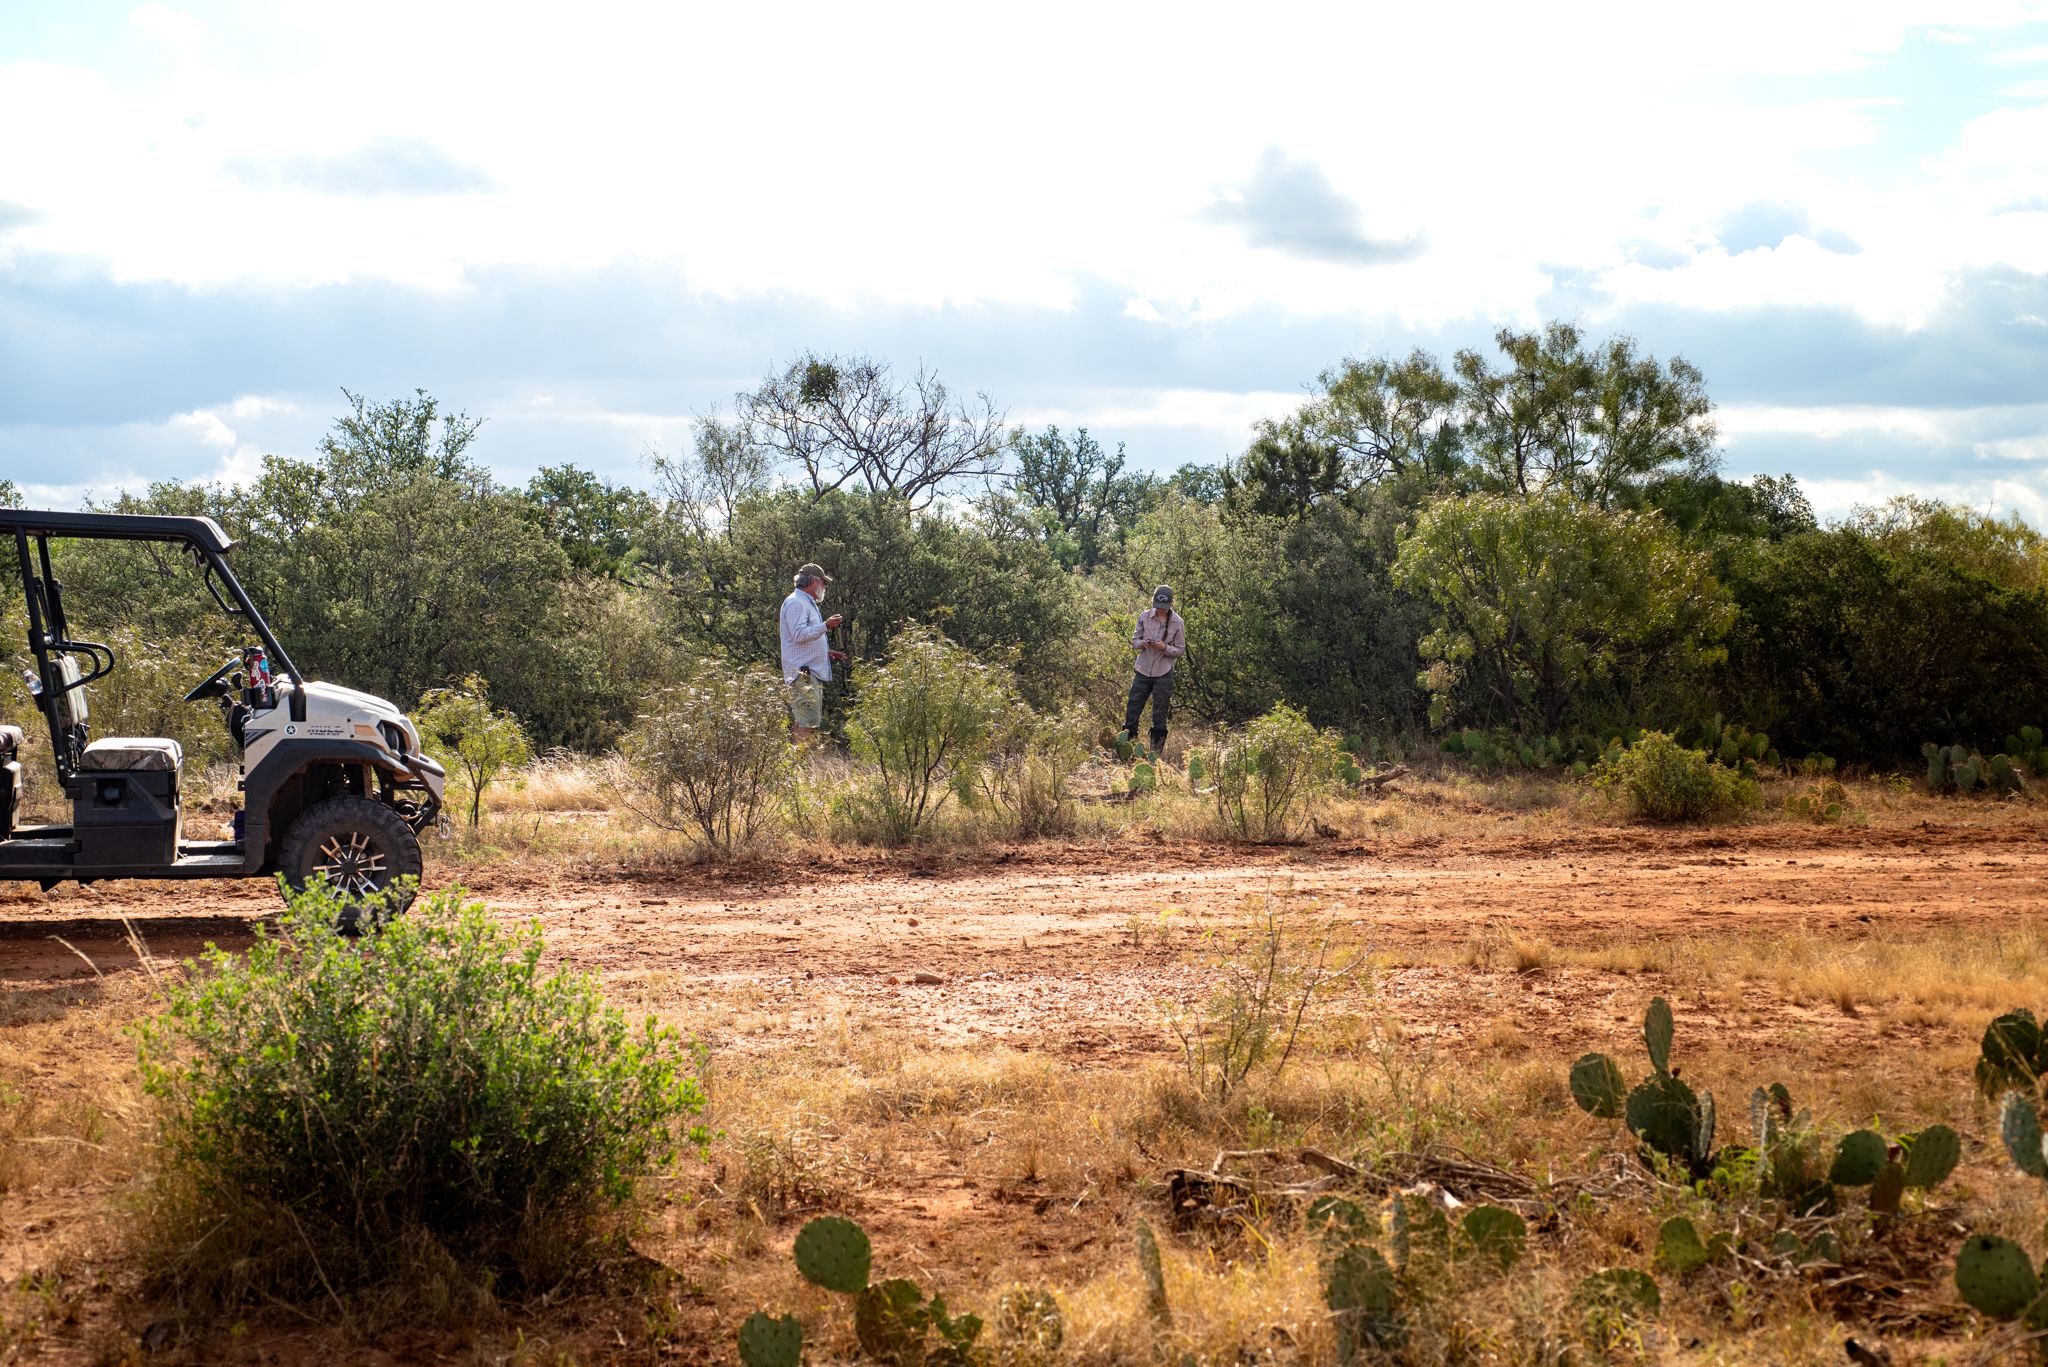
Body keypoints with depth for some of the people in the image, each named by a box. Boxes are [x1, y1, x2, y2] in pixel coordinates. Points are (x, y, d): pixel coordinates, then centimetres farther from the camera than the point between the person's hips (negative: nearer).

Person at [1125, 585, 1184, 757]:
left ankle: (1156, 748, 12)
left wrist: (1165, 647, -20)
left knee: (1160, 713, 3)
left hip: (1163, 674, -2)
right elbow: (1134, 640, 7)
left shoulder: (1177, 623, -5)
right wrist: (1143, 643, -16)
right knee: (1132, 708, 2)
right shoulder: (1144, 617, 1)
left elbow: (1181, 650, -1)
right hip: (1143, 671, 2)